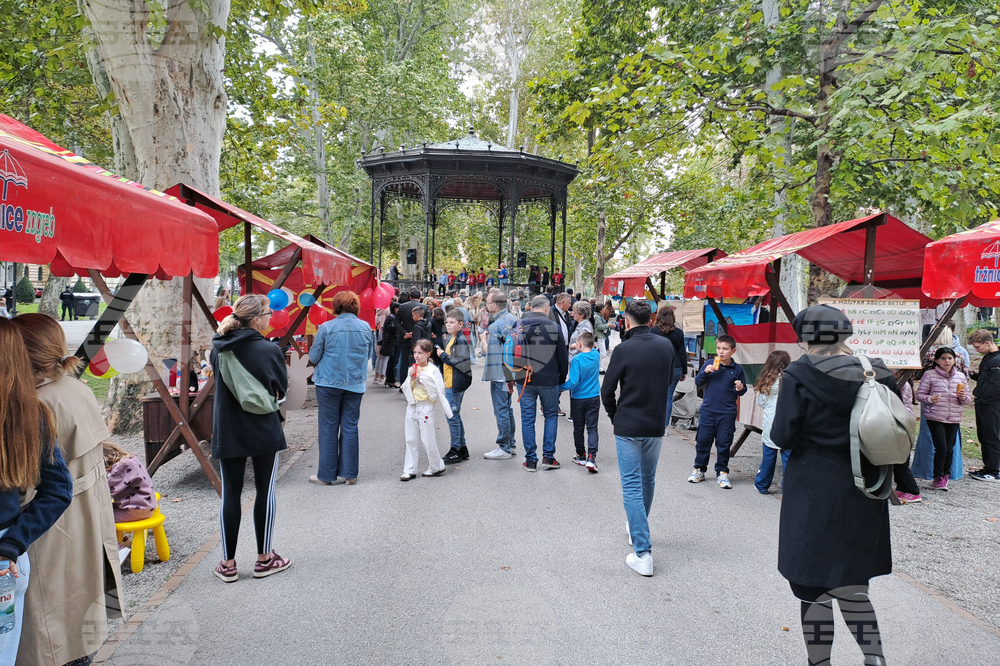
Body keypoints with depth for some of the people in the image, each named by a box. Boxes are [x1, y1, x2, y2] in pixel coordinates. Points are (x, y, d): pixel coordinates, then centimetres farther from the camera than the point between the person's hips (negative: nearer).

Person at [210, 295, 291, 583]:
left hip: (227, 432, 3)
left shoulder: (219, 349, -2)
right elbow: (281, 390, -2)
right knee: (265, 492, 9)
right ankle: (264, 559, 19)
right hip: (264, 432, -3)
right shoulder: (270, 350, -14)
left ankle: (228, 564, 17)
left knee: (230, 494, 10)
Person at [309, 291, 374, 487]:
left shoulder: (326, 328, -9)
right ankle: (349, 474, 14)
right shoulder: (365, 327, 0)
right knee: (350, 428, 9)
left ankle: (327, 474, 13)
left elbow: (313, 357, -3)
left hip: (329, 383, -2)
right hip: (355, 384, 3)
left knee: (328, 429, 6)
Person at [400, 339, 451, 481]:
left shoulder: (432, 370, -8)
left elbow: (439, 391, -14)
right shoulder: (412, 369, 8)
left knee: (428, 440, 0)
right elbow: (406, 390, 9)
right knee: (411, 440, 7)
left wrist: (421, 378, -15)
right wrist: (411, 378, -8)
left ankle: (436, 467, 19)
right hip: (412, 406, 5)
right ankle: (409, 470, 13)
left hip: (426, 407, -5)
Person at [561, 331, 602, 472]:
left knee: (578, 428, 12)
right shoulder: (596, 355, -3)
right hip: (594, 397, 3)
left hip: (578, 399, -3)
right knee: (592, 428, 2)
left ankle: (581, 456, 23)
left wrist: (560, 387, -9)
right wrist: (579, 350, 16)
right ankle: (591, 457, -12)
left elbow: (573, 382, -23)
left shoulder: (576, 360, -19)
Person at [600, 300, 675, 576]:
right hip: (657, 425, 5)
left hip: (628, 427, -5)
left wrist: (615, 417, 6)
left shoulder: (624, 350, -15)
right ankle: (638, 531, 41)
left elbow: (607, 391, -11)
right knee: (648, 480, 21)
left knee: (632, 486, 0)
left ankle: (643, 553, -4)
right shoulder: (666, 346, -1)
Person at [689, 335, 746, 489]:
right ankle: (699, 469, 22)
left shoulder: (737, 369, 0)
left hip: (727, 414, -1)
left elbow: (742, 390, 8)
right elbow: (698, 382, 1)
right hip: (707, 411, 1)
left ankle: (722, 472, 20)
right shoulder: (709, 364, 1)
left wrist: (740, 389, -14)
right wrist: (705, 372, -15)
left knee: (723, 444, 6)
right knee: (702, 441, 7)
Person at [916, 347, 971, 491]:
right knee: (941, 448, -9)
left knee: (949, 449, 7)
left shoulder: (961, 376, 10)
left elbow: (968, 400, 14)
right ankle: (938, 478, 5)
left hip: (954, 418, 4)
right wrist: (930, 399, -21)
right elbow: (920, 394, -1)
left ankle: (945, 475, 25)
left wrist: (963, 397, -8)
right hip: (935, 418, -4)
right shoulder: (929, 375, -2)